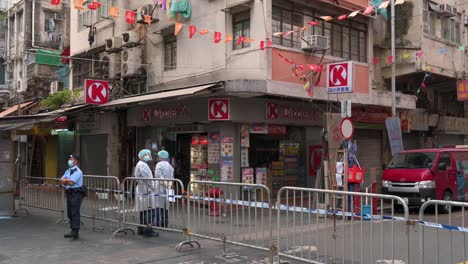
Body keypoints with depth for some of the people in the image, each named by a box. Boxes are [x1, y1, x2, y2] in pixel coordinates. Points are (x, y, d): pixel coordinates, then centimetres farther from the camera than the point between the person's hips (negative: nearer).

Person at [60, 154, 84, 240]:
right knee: (69, 213, 10)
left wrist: (65, 180, 0)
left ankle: (75, 232, -17)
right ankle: (73, 231, 16)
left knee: (75, 212, -13)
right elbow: (61, 181, 11)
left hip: (76, 193, -9)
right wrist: (67, 180, -9)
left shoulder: (77, 171, -9)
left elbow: (71, 182, -18)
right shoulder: (68, 171, 19)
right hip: (69, 193, 9)